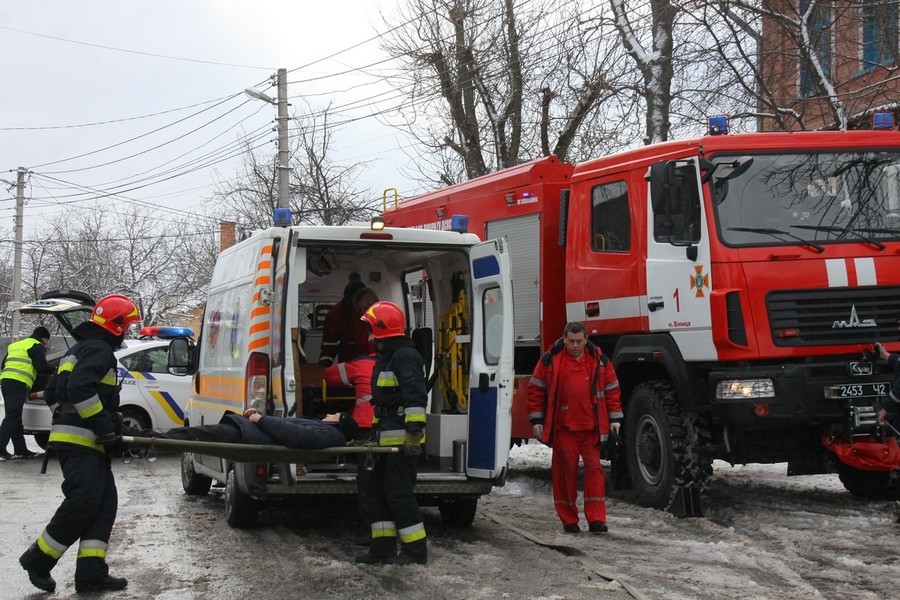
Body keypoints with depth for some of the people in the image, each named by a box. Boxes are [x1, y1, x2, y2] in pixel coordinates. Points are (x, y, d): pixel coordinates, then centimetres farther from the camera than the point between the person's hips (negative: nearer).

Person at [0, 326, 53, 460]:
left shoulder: (16, 345, 27)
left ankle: (21, 449, 13)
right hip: (19, 383, -8)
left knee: (14, 417, 10)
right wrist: (56, 370, 9)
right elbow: (41, 367, -6)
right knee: (13, 416, -11)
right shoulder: (37, 346, 2)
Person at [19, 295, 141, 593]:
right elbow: (81, 389, -25)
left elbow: (52, 392, 28)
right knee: (83, 502, -14)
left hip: (84, 441, 11)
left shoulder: (80, 350, 24)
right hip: (80, 440, -11)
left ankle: (91, 572, -2)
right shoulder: (99, 350, -9)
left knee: (105, 503, 4)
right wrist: (103, 423, -19)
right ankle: (38, 559, -3)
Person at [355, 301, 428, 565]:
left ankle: (415, 550, 0)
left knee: (398, 492, -8)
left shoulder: (405, 356, -14)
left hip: (402, 441, -11)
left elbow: (415, 397, -23)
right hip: (388, 439, 11)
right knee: (376, 491, 11)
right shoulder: (386, 357, 20)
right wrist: (376, 431, 28)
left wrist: (414, 434, -27)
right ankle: (383, 548, 16)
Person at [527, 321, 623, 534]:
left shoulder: (599, 361, 7)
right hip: (562, 428, -1)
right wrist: (536, 420, 3)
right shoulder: (550, 360, 3)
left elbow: (612, 389, 12)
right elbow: (535, 390, 7)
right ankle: (569, 520, 13)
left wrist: (615, 419, 6)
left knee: (594, 468, -5)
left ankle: (596, 519, -3)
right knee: (565, 471, 3)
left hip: (591, 428, 1)